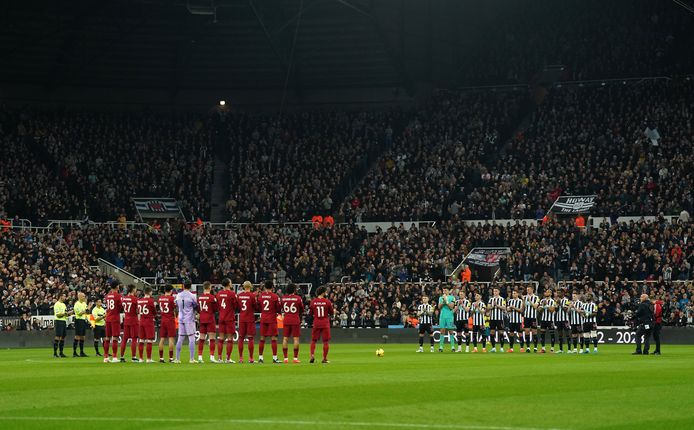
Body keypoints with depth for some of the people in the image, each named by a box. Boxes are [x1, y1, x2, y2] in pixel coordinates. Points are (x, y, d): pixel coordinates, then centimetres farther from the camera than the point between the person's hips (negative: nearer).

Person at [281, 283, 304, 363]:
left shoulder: (283, 298, 2)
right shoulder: (298, 298, -5)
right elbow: (302, 310, 7)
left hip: (286, 320, 3)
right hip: (295, 320, -3)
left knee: (285, 338, 5)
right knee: (296, 338, 0)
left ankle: (285, 358, 4)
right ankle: (295, 358, -3)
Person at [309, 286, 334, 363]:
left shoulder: (313, 302, -2)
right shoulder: (327, 302, -7)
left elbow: (311, 313, 8)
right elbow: (331, 313, 2)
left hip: (316, 323, 2)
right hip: (325, 323, -2)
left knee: (313, 340, 12)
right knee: (326, 341, 4)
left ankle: (312, 355, -3)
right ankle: (325, 359, 4)